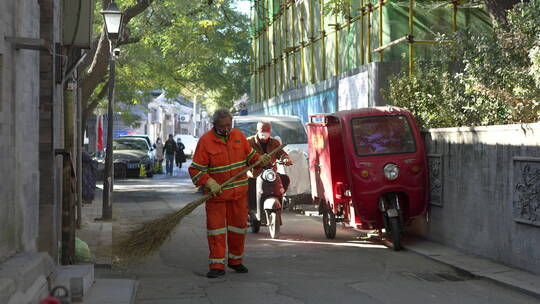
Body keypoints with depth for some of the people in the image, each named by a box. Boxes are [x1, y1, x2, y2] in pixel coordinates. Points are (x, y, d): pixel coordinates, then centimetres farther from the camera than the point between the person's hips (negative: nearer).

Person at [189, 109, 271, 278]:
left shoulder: (238, 135, 4)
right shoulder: (205, 141, -10)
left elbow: (250, 155, 16)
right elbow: (195, 169, -11)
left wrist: (260, 160, -5)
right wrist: (210, 183, -23)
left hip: (239, 193, 4)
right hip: (216, 192, -4)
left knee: (239, 226, 10)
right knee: (216, 227, -5)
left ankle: (235, 260, 25)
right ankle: (217, 265, -2)